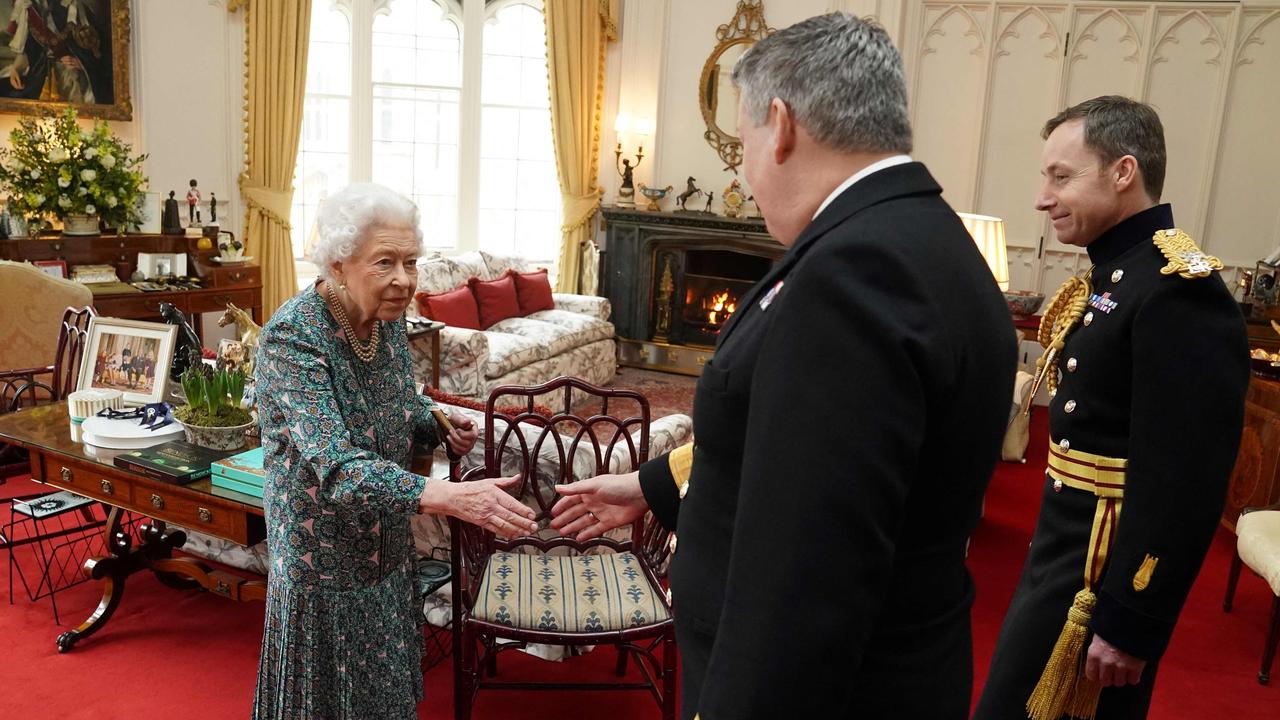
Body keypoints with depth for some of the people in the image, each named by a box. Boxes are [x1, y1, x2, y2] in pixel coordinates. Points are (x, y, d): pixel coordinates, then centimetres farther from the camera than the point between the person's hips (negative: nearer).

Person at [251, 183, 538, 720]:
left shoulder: (387, 317, -6)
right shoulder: (292, 338, -26)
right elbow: (336, 468, -36)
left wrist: (441, 426, -10)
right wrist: (451, 497, -48)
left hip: (386, 543, 6)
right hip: (325, 552, -6)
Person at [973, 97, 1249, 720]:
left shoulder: (1180, 292, -22)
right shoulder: (1114, 274, 8)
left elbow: (1184, 487, -25)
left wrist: (1128, 626, -21)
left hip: (1102, 579, -9)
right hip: (1064, 554, 9)